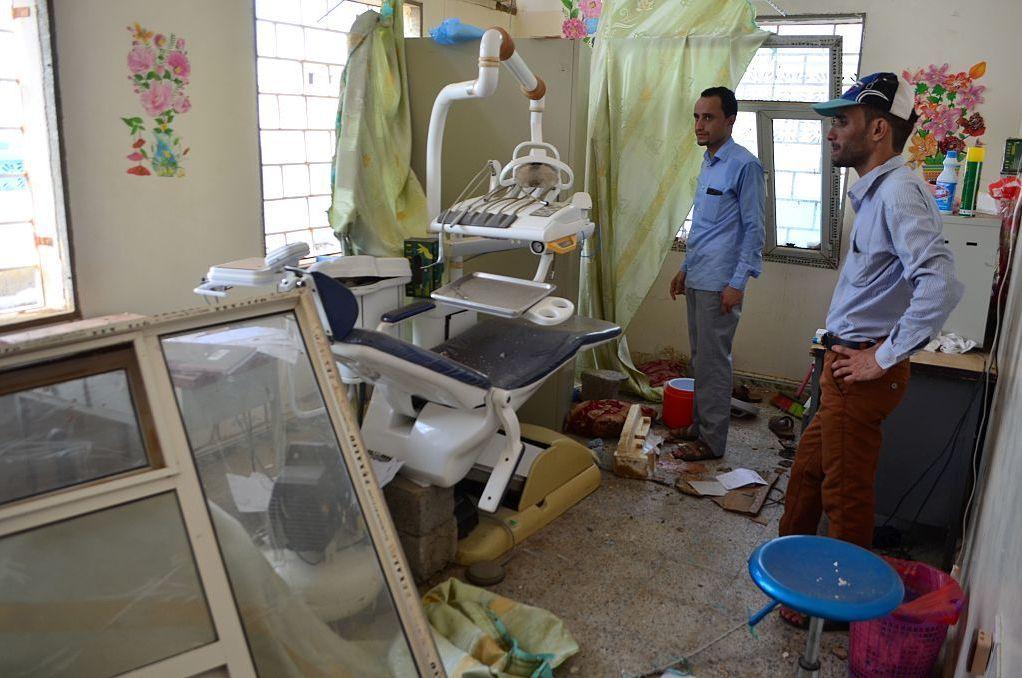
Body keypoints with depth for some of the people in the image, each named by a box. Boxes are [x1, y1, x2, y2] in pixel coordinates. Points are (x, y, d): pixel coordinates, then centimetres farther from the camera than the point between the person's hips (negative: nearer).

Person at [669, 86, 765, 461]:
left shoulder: (744, 165, -12)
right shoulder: (708, 163, 15)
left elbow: (753, 229, -14)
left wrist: (738, 283, -18)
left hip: (719, 283, -9)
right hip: (697, 280, 9)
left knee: (712, 362, -2)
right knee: (700, 357, 15)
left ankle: (712, 440, 7)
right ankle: (700, 423, 27)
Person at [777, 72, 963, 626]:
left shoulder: (898, 191, -19)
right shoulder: (875, 190, 12)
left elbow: (941, 284, -33)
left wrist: (885, 358, -24)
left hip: (863, 369, -10)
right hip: (847, 362, 10)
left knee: (846, 491, 4)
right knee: (809, 468, 21)